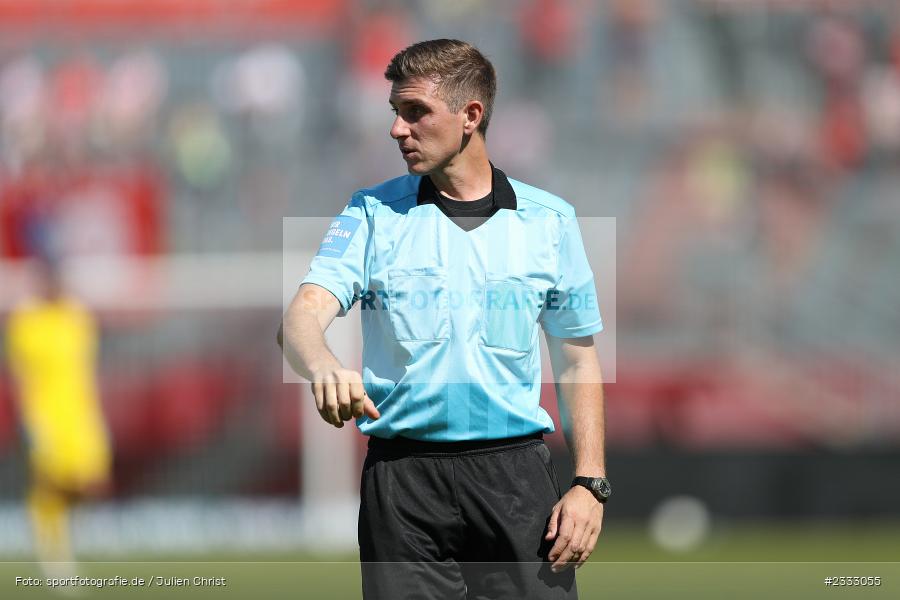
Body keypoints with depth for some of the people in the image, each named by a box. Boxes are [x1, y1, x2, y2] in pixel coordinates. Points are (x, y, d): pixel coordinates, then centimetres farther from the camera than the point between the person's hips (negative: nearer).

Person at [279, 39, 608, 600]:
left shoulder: (550, 221, 7)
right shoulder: (372, 214, 5)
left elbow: (578, 361, 12)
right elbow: (304, 315, -9)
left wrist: (590, 484, 1)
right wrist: (324, 368, -33)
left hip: (517, 473, 0)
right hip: (402, 482, 0)